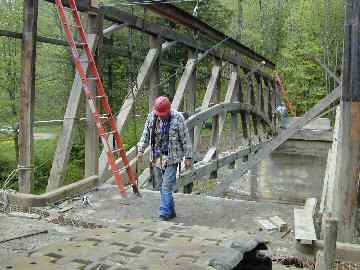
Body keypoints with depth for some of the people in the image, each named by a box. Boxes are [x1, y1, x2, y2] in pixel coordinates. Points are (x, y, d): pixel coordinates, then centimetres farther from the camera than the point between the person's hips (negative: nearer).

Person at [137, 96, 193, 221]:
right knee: (160, 186, 10)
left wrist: (188, 157, -5)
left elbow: (185, 139, -7)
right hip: (156, 157, 5)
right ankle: (171, 211, 22)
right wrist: (141, 150, 5)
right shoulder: (151, 116, 2)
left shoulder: (178, 118, -11)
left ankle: (165, 213, 1)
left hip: (171, 158, -5)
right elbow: (145, 134, 11)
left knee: (167, 186, -8)